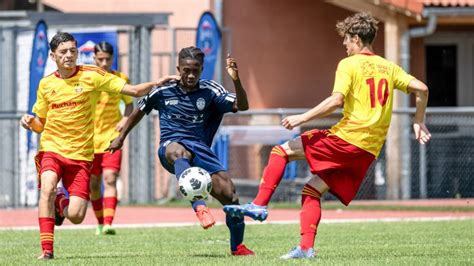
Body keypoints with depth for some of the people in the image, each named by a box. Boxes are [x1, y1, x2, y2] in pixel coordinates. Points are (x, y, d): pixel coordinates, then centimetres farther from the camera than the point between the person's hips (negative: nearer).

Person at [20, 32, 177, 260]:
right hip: (52, 147, 1)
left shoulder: (91, 75, -2)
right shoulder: (46, 84, 6)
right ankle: (47, 249, -21)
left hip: (80, 154, -1)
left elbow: (134, 91, -3)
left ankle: (62, 203, 29)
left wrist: (156, 84, -20)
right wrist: (29, 122, -5)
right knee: (47, 188, -30)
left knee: (76, 216, -9)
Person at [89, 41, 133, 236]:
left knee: (110, 179, -17)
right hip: (90, 138, 1)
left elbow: (129, 104, 12)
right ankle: (100, 222, 24)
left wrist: (125, 119, -7)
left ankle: (108, 223, -27)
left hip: (112, 137, -1)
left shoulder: (120, 79, 0)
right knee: (93, 184, 7)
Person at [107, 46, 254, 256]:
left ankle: (237, 246, 13)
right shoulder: (163, 91, 3)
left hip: (199, 148, 2)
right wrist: (121, 138, 27)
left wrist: (236, 80, -26)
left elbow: (241, 106, -9)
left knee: (229, 193, -10)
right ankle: (199, 207, -56)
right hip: (170, 146, -2)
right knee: (178, 151, -42)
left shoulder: (210, 91, 2)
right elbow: (140, 111, 20)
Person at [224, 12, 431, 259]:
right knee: (313, 189, 13)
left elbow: (336, 100, -16)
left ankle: (259, 205, -9)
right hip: (370, 151, 7)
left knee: (281, 151, 3)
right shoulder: (389, 68, 16)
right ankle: (306, 247, 1)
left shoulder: (349, 65, -3)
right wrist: (418, 123, 20)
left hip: (347, 137, -7)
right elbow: (421, 89, 11)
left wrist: (302, 118, -11)